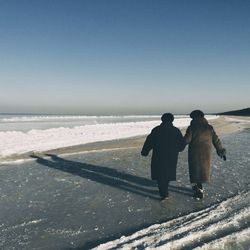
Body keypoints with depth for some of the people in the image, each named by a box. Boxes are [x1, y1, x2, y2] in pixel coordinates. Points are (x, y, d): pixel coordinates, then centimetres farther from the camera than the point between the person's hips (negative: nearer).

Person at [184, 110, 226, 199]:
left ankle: (199, 191, 8)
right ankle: (199, 187, 32)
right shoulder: (209, 127, 3)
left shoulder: (192, 127, -11)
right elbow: (216, 141, 5)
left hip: (195, 153, -4)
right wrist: (221, 151, 14)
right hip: (206, 153, 4)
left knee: (196, 169, 7)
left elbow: (186, 140, -14)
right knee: (203, 168, 19)